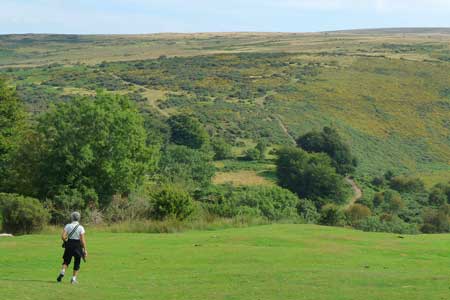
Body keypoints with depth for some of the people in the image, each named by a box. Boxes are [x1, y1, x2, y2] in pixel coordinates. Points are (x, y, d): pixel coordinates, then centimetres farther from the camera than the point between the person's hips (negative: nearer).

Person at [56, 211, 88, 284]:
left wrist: (66, 242, 10)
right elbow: (83, 240, -12)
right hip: (77, 245, -2)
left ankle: (62, 272, -7)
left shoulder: (68, 226, -3)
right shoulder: (81, 228, -8)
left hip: (69, 244, 2)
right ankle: (74, 279, 12)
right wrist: (85, 249, -7)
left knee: (66, 260, 17)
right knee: (77, 263, 11)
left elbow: (63, 236, -9)